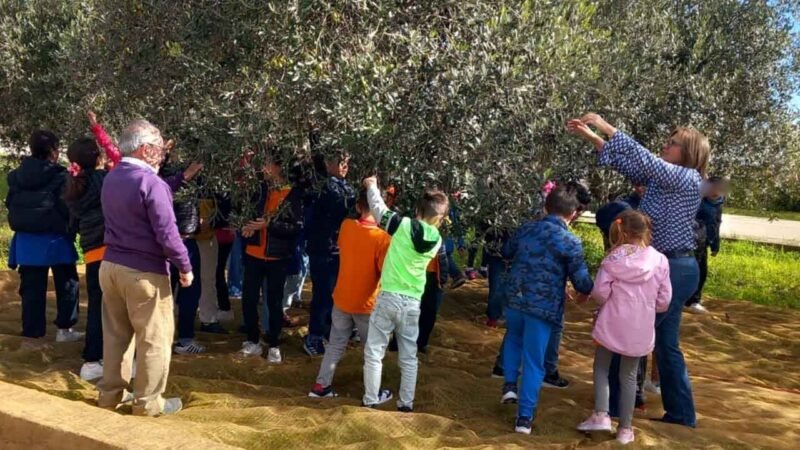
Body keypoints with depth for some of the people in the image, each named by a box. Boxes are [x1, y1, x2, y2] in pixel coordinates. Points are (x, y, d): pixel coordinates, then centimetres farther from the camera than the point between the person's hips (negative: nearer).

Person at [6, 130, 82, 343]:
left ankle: (33, 333, 14)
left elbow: (10, 205, 10)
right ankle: (64, 329, 15)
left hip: (25, 240, 5)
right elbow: (69, 209, -14)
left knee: (31, 288, 10)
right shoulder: (60, 176, -15)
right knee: (66, 284, 12)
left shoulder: (16, 176, 3)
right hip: (55, 239, -5)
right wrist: (70, 232, 2)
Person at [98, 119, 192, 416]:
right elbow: (166, 233, -21)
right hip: (144, 271, -8)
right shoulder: (150, 182, -18)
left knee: (116, 333, 19)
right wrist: (185, 266, -10)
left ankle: (110, 394, 30)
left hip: (111, 265, 8)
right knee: (154, 339, 5)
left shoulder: (110, 178, 8)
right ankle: (147, 402, 14)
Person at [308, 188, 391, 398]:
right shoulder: (382, 238, -21)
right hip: (367, 304, -4)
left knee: (336, 345, 18)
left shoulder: (346, 226, -7)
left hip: (342, 299, 4)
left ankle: (321, 386, 22)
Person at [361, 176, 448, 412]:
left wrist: (372, 186, 21)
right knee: (409, 356, 15)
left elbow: (378, 208, 4)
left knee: (374, 352, 9)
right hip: (412, 302, 3)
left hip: (388, 297, -3)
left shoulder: (404, 225, -9)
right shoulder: (436, 240, 3)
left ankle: (371, 400, 15)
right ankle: (406, 403, 21)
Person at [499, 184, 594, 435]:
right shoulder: (571, 243, -10)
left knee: (514, 338, 33)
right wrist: (593, 289, 12)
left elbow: (507, 253, 21)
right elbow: (582, 283, -11)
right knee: (534, 362, 7)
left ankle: (510, 385, 21)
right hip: (544, 308, -4)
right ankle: (525, 417, 12)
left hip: (515, 300, 4)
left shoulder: (526, 229, 3)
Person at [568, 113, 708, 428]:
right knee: (666, 343, 14)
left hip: (673, 270, -9)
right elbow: (627, 165, 12)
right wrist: (589, 136, 6)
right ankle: (682, 413, 24)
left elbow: (643, 158, -24)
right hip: (669, 268, 9)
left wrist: (606, 126, -21)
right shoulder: (662, 177, 11)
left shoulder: (688, 179, -14)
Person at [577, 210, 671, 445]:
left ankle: (601, 414, 6)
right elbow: (664, 302, 1)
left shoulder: (614, 259, -8)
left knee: (601, 367, 18)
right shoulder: (660, 261, -3)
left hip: (611, 324, -2)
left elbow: (599, 292, -11)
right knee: (629, 376, 14)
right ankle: (625, 428, 20)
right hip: (640, 329, 2)